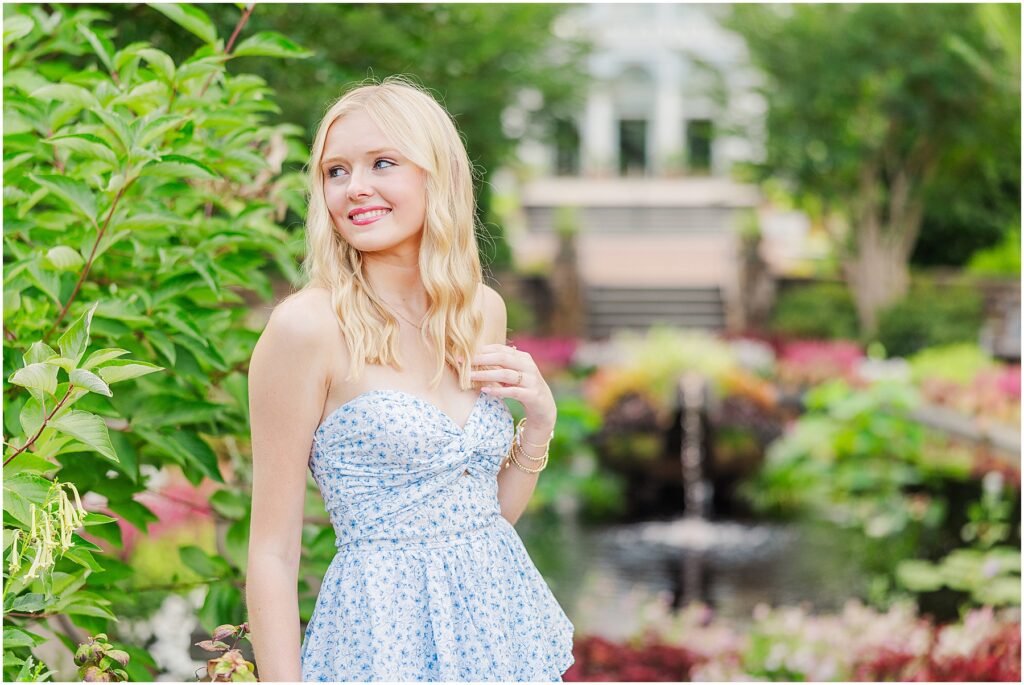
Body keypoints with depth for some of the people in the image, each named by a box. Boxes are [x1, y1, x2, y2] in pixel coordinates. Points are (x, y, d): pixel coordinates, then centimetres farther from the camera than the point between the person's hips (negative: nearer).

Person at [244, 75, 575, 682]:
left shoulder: (483, 311, 5)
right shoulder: (307, 326, -12)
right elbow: (273, 553, -11)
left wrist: (539, 420, -2)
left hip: (501, 619, 6)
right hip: (385, 633, -6)